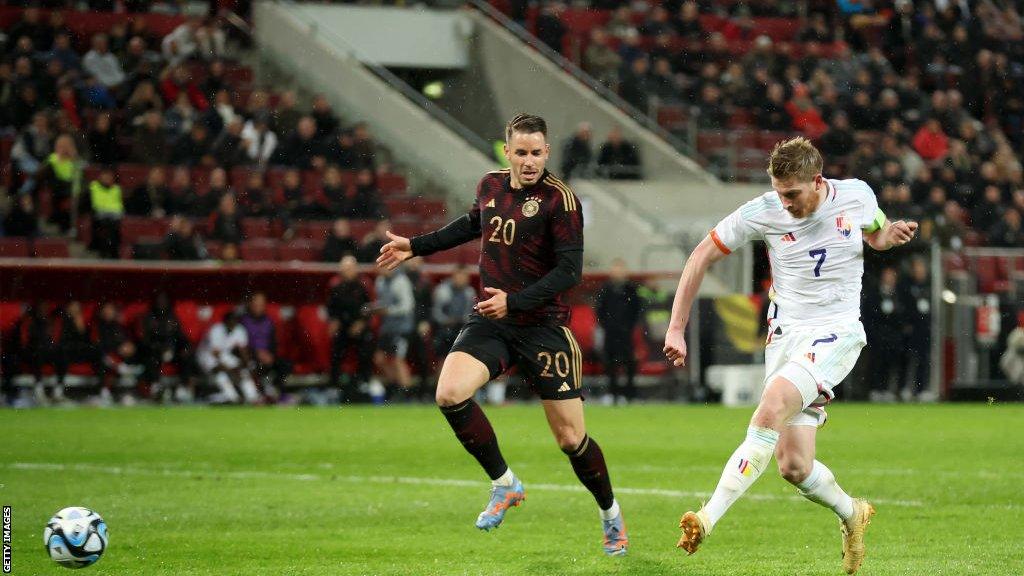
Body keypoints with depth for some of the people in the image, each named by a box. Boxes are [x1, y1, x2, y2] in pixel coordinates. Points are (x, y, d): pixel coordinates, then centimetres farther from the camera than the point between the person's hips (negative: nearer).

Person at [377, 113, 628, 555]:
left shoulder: (559, 199, -12)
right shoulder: (490, 186, 6)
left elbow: (570, 270, -16)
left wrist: (515, 301, -25)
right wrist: (415, 246, 30)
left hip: (543, 328, -5)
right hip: (490, 322, 5)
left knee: (570, 437, -3)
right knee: (450, 394, -21)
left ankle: (611, 515, 24)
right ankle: (504, 484, -1)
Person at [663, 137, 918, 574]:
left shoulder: (856, 195, -4)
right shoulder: (762, 212, -7)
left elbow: (875, 235, 21)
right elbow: (702, 256, 3)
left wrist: (892, 234, -5)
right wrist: (676, 329, -1)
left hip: (837, 333, -2)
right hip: (786, 335, 2)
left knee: (771, 408, -29)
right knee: (793, 466, -3)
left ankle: (709, 517, -31)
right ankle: (851, 514, 29)